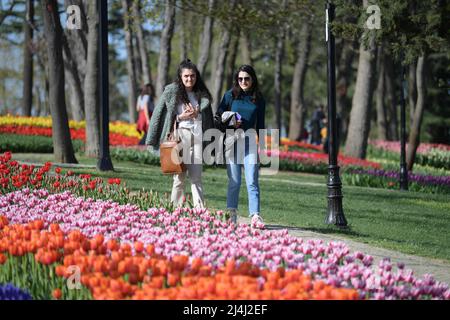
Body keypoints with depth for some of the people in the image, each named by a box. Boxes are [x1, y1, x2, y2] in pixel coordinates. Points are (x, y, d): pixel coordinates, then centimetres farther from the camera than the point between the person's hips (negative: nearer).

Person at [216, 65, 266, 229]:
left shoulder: (259, 99, 10)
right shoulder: (230, 95, 5)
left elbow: (260, 125, 14)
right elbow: (218, 117, 8)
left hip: (250, 142, 1)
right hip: (232, 142, 0)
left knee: (252, 181, -8)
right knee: (234, 181, 1)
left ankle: (255, 216, -14)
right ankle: (231, 214, 7)